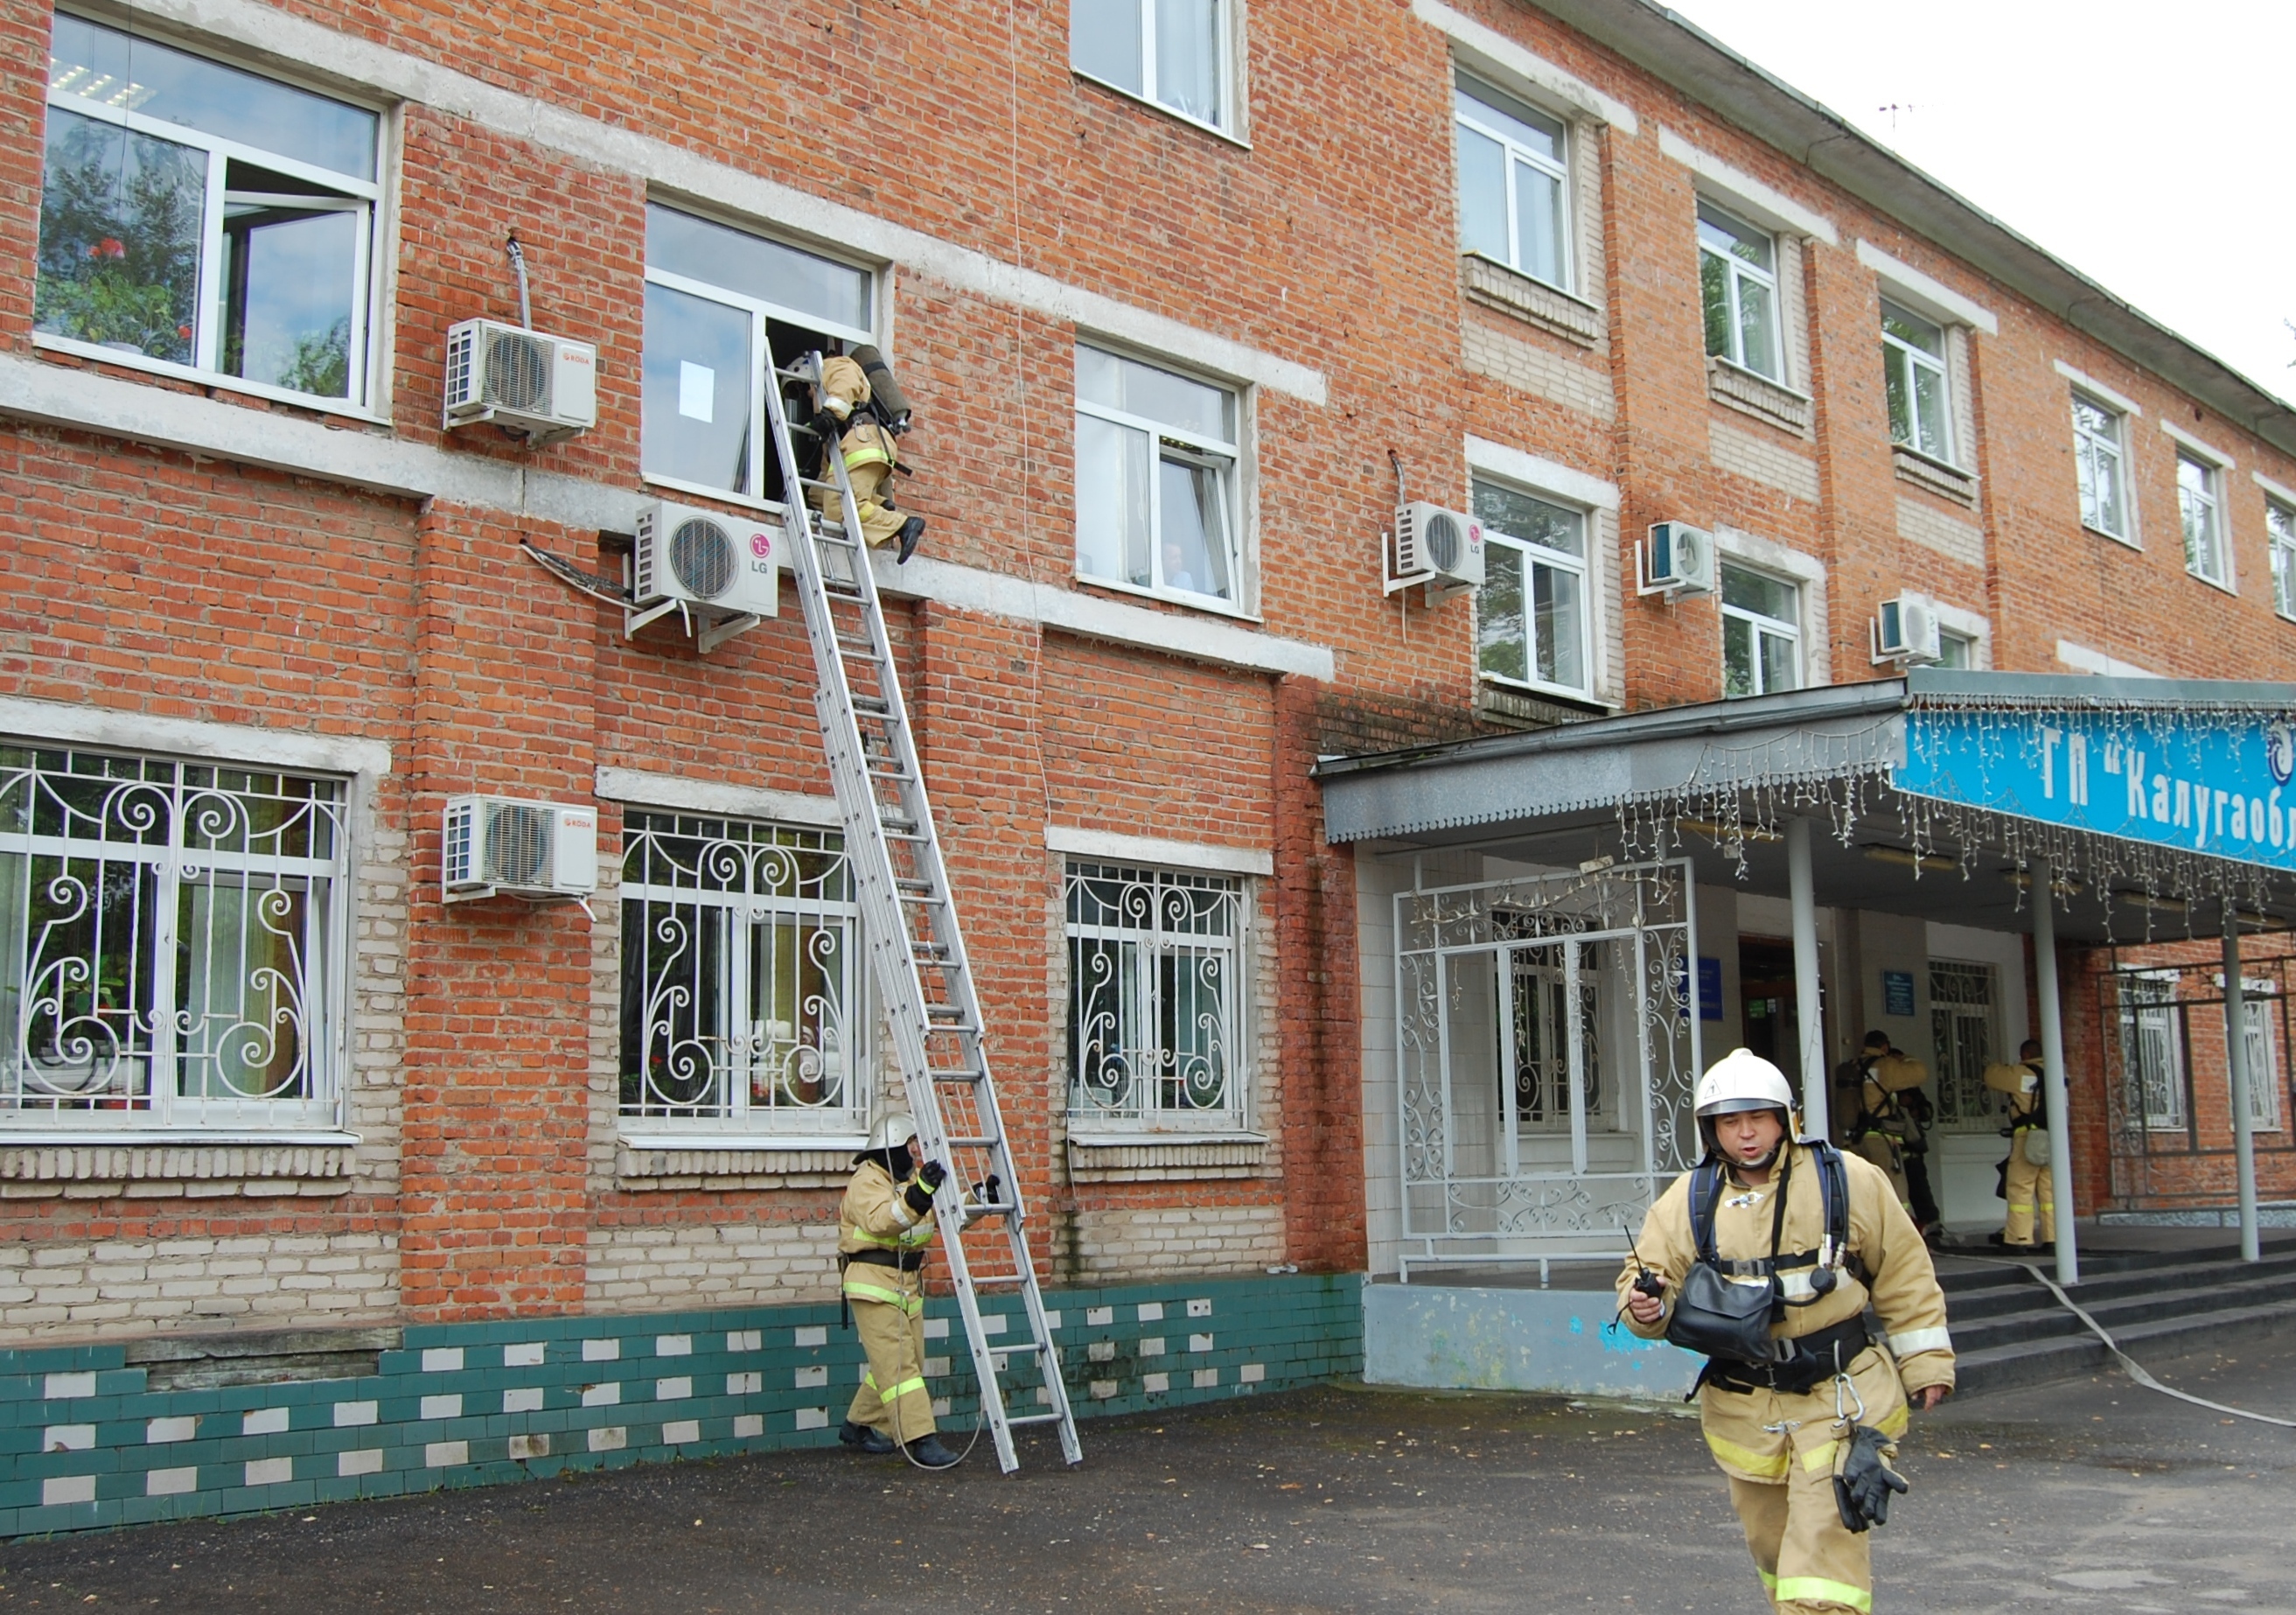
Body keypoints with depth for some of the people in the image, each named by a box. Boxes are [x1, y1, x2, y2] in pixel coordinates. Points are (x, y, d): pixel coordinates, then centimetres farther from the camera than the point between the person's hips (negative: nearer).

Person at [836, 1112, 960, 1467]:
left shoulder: (912, 1179, 15)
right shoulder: (867, 1181, -13)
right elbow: (881, 1221, -32)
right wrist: (917, 1195, -46)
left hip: (908, 1282, 9)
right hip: (873, 1282, -9)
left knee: (907, 1360, 13)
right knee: (896, 1362, -11)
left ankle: (860, 1424, 28)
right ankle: (920, 1439, -15)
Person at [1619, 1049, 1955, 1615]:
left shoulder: (1848, 1181, -4)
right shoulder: (1689, 1201, 0)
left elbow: (1904, 1276, 5)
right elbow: (1649, 1270, 4)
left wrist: (1925, 1364, 6)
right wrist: (1646, 1306, -20)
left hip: (1837, 1397, -3)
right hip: (1744, 1409, 3)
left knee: (1824, 1550, -12)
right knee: (1773, 1549, 15)